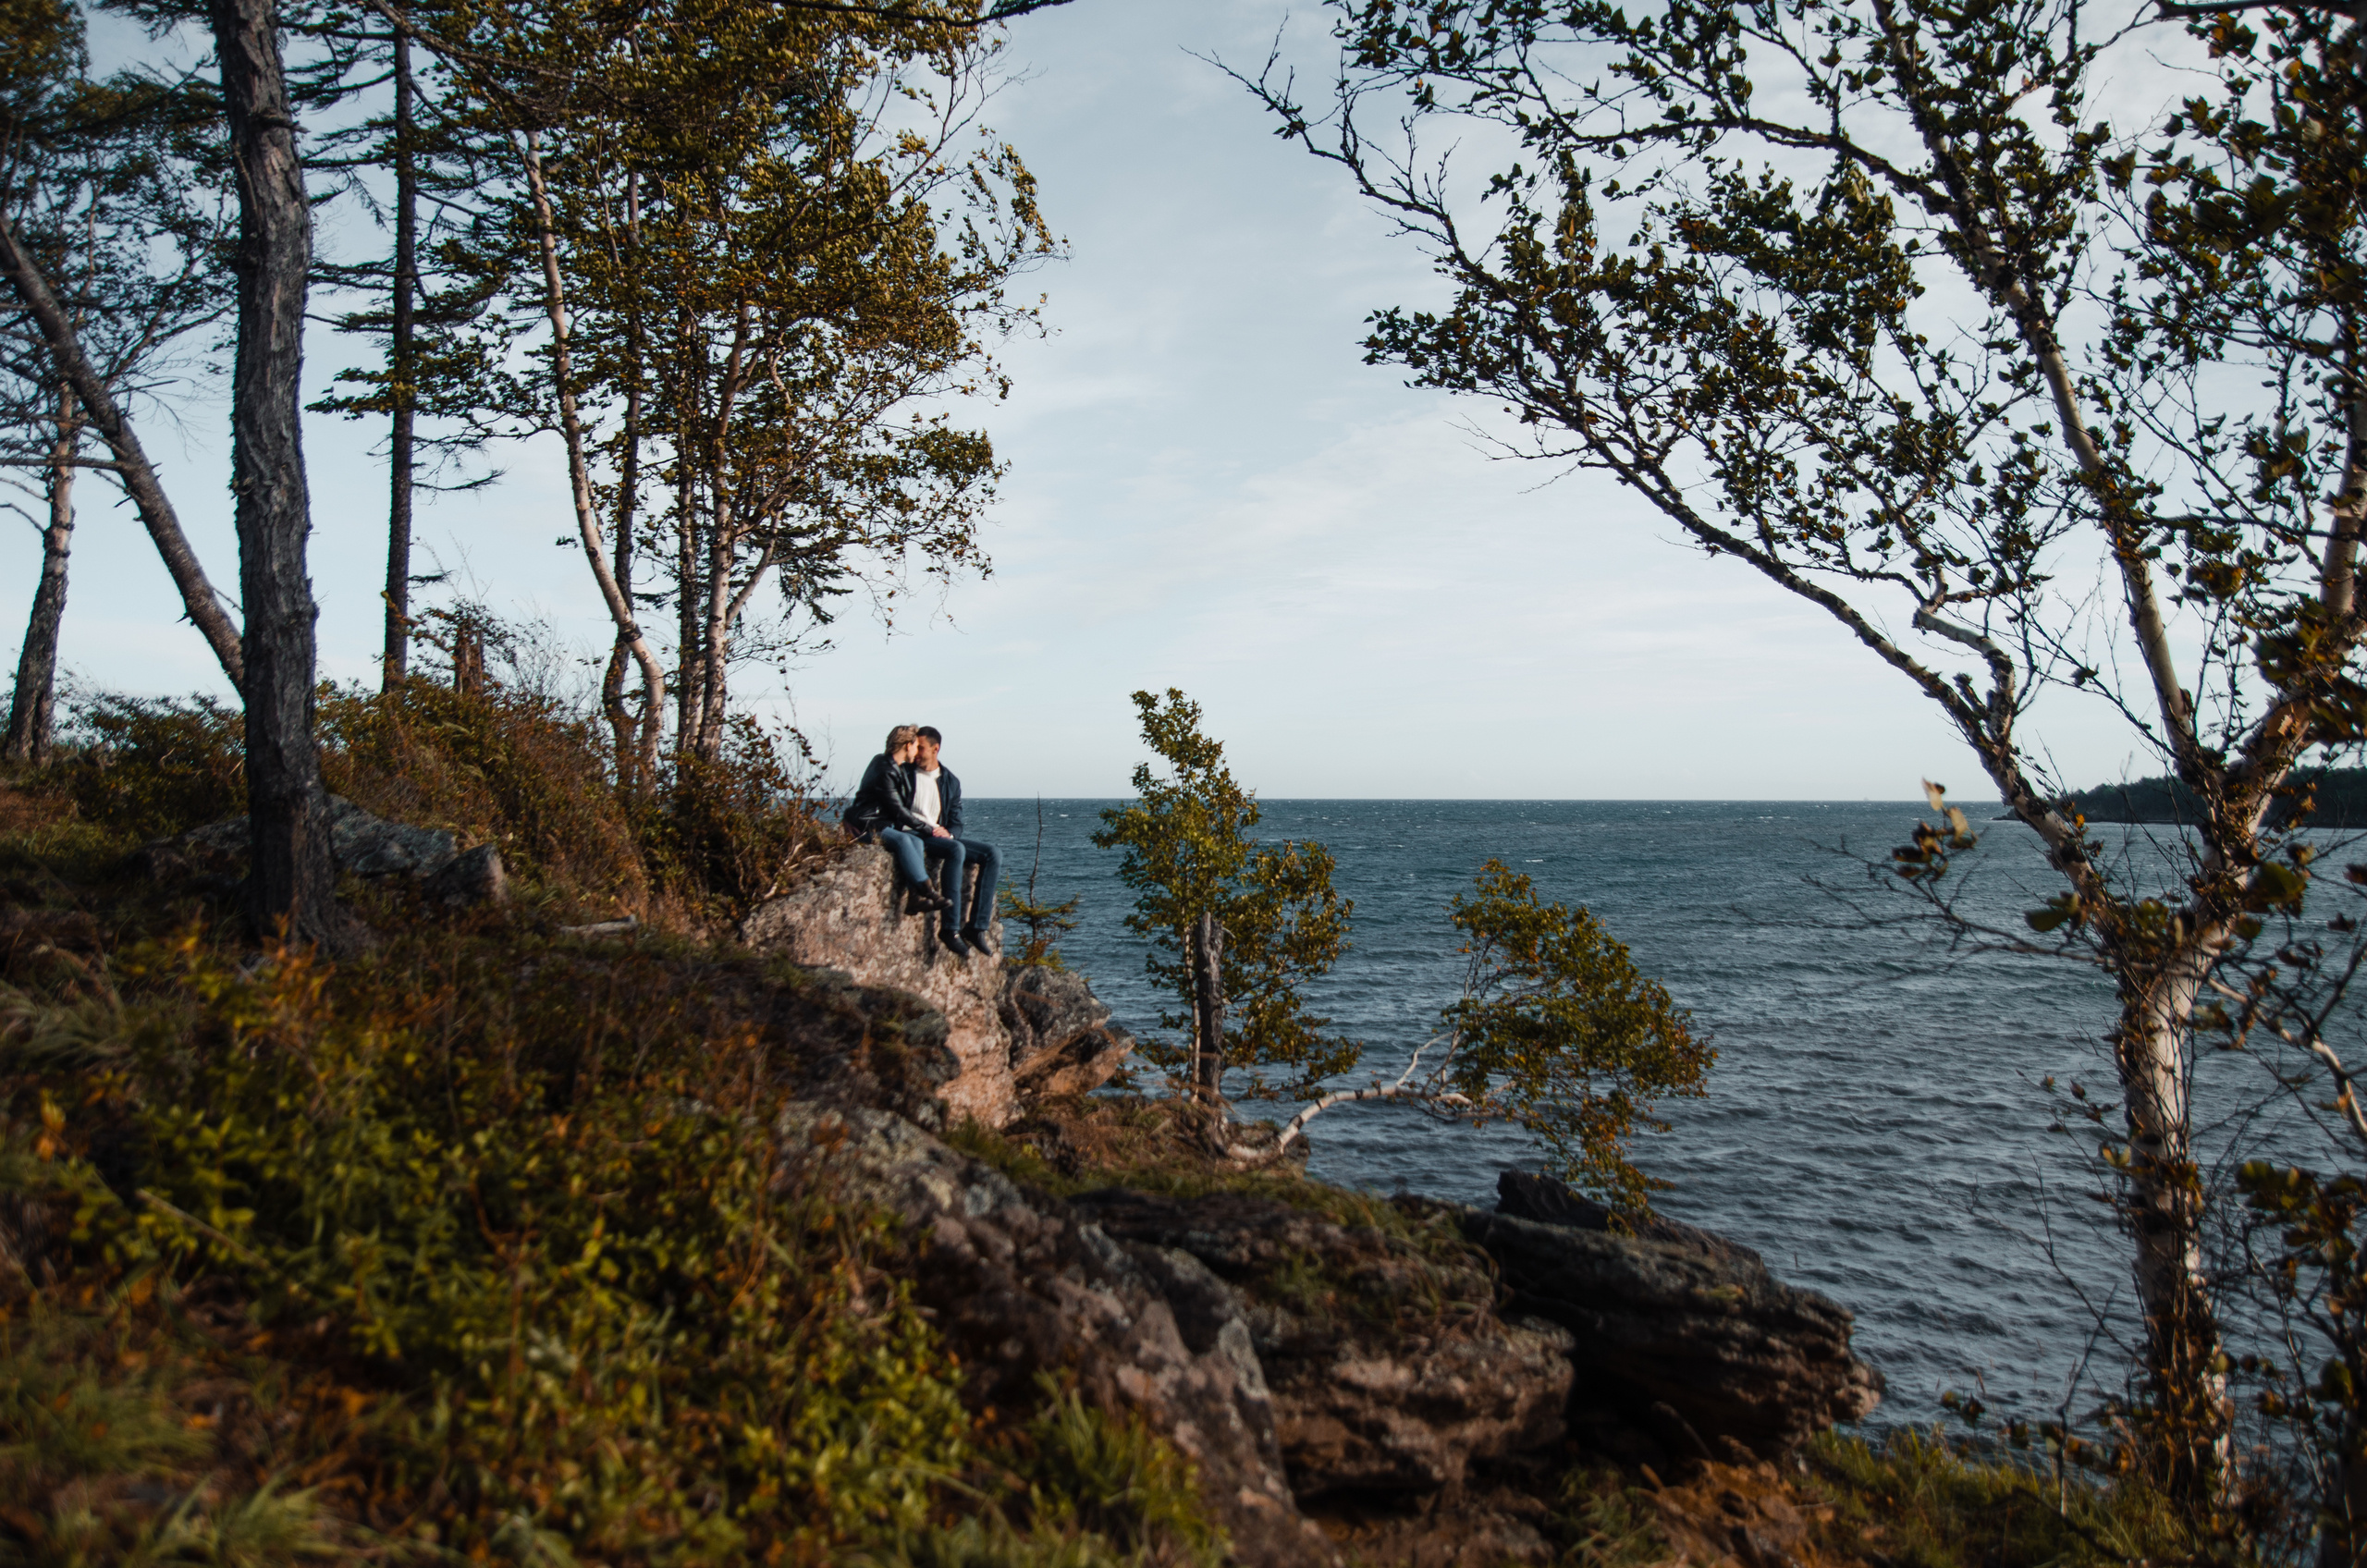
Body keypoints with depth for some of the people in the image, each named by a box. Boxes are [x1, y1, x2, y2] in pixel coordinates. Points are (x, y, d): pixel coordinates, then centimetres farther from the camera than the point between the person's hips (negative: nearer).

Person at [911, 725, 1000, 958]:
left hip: (944, 837, 6)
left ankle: (977, 926, -20)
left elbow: (956, 823, 15)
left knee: (993, 854, -13)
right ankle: (950, 928, -37)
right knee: (957, 850, -35)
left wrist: (948, 833, -10)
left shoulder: (951, 781, 16)